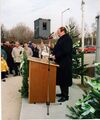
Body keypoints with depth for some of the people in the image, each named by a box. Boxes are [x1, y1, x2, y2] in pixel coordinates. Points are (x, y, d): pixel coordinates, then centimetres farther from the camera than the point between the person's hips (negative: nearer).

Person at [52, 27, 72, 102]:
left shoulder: (67, 39, -14)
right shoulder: (61, 39, 15)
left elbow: (66, 51, -23)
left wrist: (56, 55, -20)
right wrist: (53, 53, 8)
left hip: (65, 63, -10)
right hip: (60, 62, 10)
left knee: (64, 79, -4)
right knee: (60, 78, 13)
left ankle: (65, 96, 4)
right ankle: (63, 93, 24)